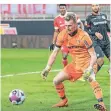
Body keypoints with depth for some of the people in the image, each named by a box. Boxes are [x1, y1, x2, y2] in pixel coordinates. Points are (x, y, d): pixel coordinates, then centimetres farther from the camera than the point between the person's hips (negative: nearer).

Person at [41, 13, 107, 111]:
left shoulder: (83, 36, -23)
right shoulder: (62, 35, -8)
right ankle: (64, 101, 27)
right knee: (56, 80, 4)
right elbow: (54, 53, 3)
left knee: (91, 79, -37)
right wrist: (47, 68, -4)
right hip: (75, 64, 6)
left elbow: (93, 55, -22)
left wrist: (90, 69, -38)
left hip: (87, 63, -6)